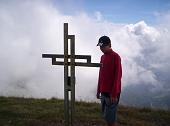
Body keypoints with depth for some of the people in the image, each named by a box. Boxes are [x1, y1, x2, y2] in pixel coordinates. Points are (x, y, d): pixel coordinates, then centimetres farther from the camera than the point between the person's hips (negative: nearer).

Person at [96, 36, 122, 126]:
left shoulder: (115, 57, -11)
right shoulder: (102, 57, 13)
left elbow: (117, 76, -16)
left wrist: (114, 94, -19)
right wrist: (99, 90, 16)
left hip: (111, 93, -8)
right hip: (103, 92, 8)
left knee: (110, 118, -4)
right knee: (106, 116, 14)